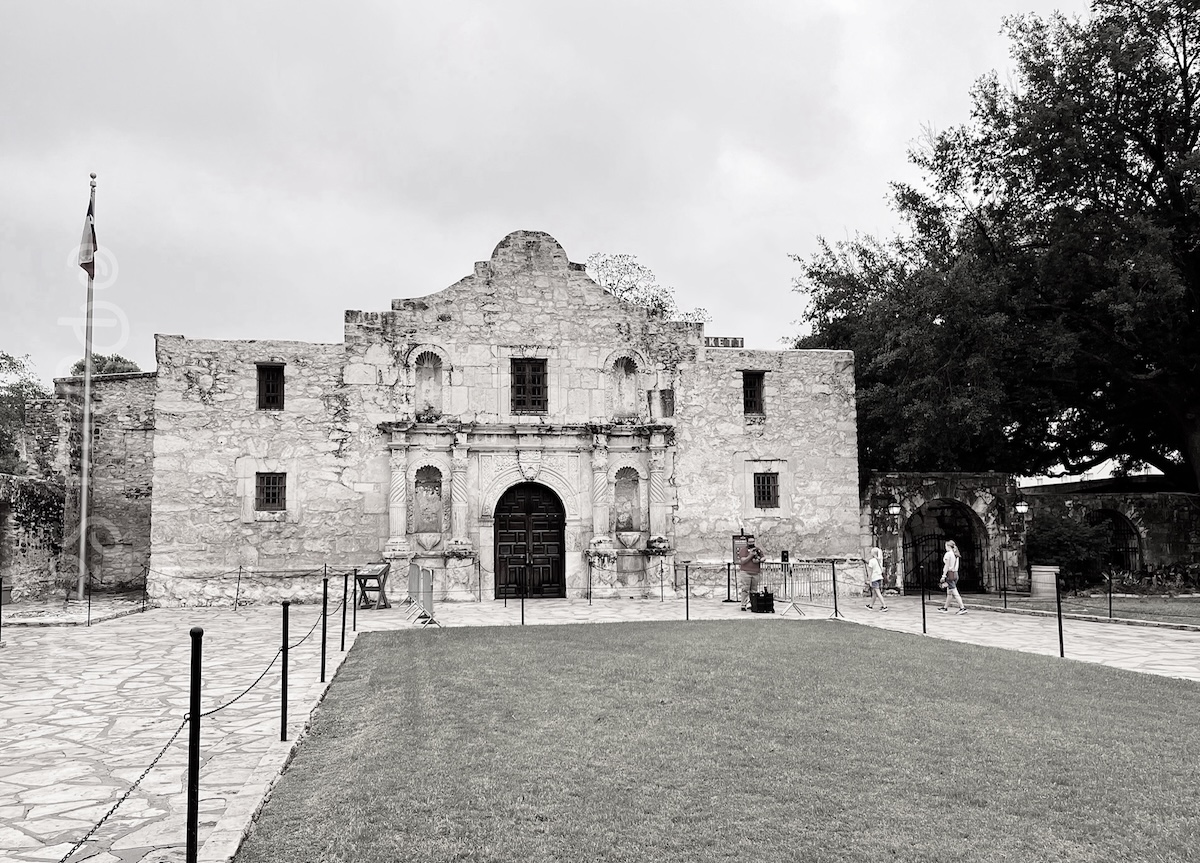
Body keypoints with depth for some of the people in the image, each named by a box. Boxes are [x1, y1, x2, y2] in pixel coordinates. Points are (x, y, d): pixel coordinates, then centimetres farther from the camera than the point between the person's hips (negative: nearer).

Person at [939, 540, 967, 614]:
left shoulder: (948, 554, -12)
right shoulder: (956, 555, 12)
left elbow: (947, 566, -15)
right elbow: (956, 566, 16)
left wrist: (943, 576, -12)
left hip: (949, 574, -9)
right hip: (955, 574, 9)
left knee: (955, 593, -10)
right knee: (949, 592, 17)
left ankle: (962, 608, -16)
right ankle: (945, 607, 27)